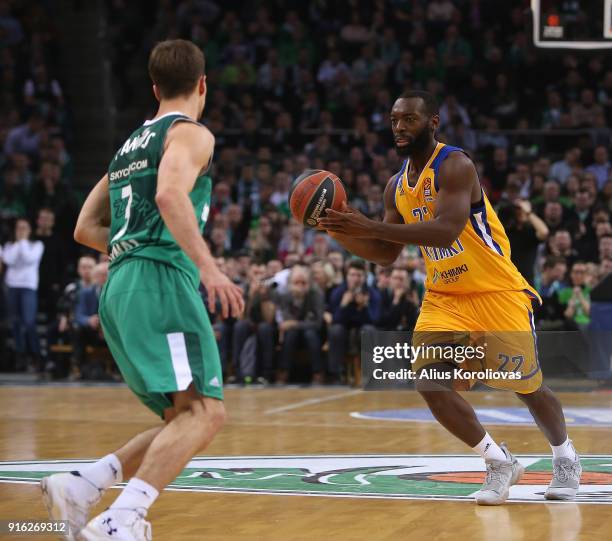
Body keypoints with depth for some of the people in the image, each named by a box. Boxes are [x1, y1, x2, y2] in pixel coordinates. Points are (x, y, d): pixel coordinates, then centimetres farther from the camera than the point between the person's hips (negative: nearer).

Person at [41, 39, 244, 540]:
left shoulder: (130, 145, 27)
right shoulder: (191, 133, 2)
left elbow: (86, 230, 28)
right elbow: (170, 195, -19)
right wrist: (207, 265, -25)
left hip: (119, 290, 9)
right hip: (161, 280, -9)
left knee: (184, 421, 11)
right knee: (205, 411, -18)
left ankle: (82, 486, -3)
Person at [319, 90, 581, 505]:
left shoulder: (454, 165, -18)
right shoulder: (398, 186, 6)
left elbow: (447, 229, -33)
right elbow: (386, 255, 12)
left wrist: (371, 227, -37)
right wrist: (341, 233, -5)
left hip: (497, 293, -6)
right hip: (444, 297, 6)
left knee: (528, 387, 4)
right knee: (431, 386, -12)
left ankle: (565, 458, 33)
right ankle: (500, 463, 7)